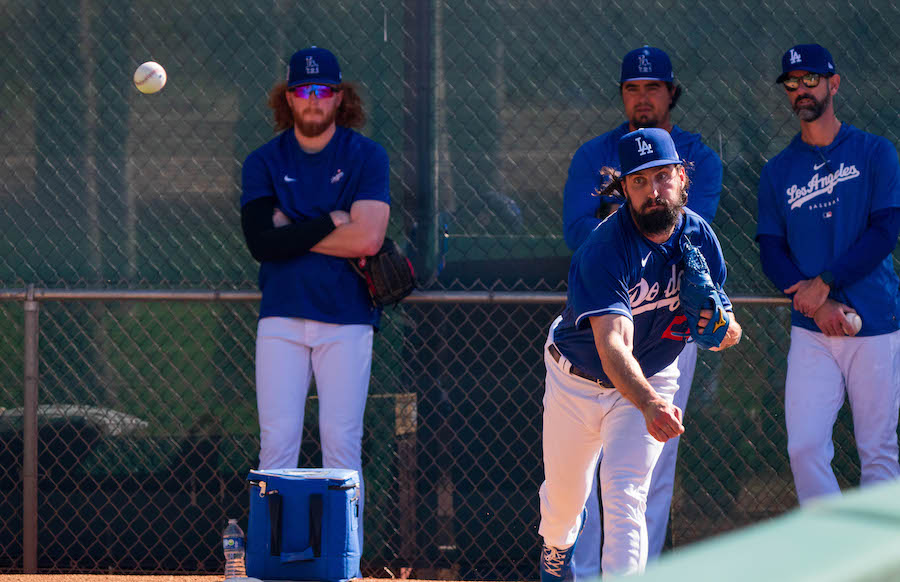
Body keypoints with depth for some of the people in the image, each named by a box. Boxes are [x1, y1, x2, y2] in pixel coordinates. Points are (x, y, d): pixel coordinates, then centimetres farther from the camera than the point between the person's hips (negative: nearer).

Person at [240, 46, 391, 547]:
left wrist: (292, 233, -6)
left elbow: (368, 238, -12)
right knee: (278, 442, -5)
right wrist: (331, 222, -10)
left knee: (342, 444, -4)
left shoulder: (367, 157, 2)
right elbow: (261, 241, -8)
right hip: (282, 317, 1)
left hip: (346, 320, -1)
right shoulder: (265, 162, 7)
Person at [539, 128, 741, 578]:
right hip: (577, 383, -2)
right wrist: (649, 405, -62)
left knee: (625, 498, -17)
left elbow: (730, 336, -5)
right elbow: (612, 346, -44)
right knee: (564, 495, 17)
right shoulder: (604, 249, -32)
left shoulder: (700, 237, -15)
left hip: (649, 381, 2)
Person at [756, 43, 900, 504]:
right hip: (812, 329, 3)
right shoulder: (779, 171, 12)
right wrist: (820, 306, -10)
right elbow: (771, 252, 6)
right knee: (804, 447, -8)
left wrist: (823, 284, -11)